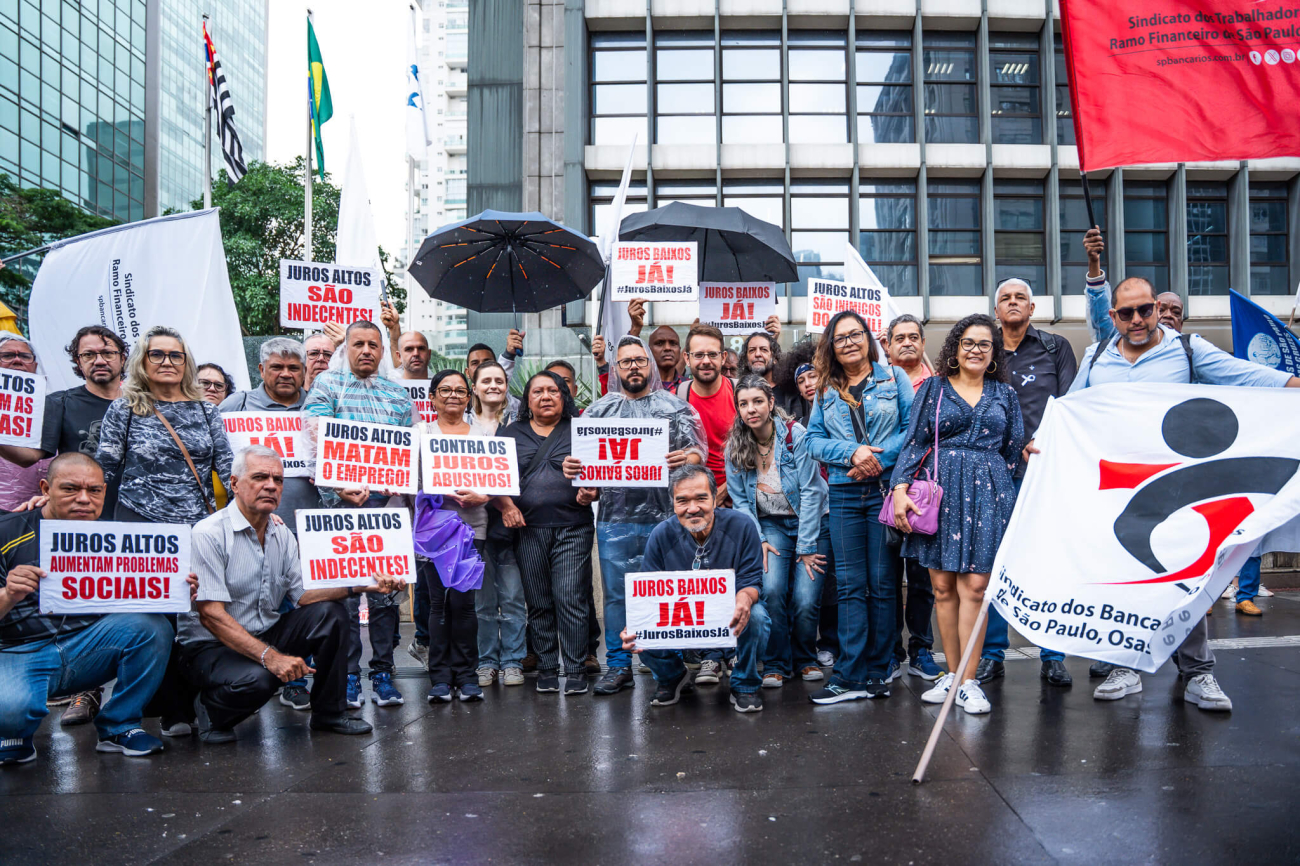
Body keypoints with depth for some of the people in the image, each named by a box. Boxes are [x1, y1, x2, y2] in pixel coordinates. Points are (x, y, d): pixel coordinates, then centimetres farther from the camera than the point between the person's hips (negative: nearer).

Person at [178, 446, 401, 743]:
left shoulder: (282, 535, 6)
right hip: (211, 646, -7)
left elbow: (303, 594, 2)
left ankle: (329, 712, 1)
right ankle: (211, 711, 1)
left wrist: (357, 586, -15)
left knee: (330, 612, -11)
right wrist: (269, 656, -32)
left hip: (266, 635, 7)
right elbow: (211, 615, -23)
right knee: (257, 678, -35)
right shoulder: (209, 534, -17)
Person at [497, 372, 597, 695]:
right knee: (539, 603, 7)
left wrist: (591, 493, -14)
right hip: (528, 528, 2)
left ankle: (576, 669, 4)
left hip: (573, 527, -2)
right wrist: (505, 505, -6)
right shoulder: (511, 434, 14)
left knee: (571, 599, -7)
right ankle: (546, 668, 19)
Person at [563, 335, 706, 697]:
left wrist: (687, 458, -21)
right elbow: (582, 455, 10)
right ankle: (619, 666, 18)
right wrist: (569, 465, -12)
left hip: (663, 516, -1)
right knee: (616, 594, 6)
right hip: (614, 518, 2)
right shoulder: (599, 409, 12)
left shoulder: (674, 406, 7)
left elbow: (697, 450, 1)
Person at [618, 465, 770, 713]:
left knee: (755, 616, -34)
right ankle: (672, 678, 12)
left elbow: (752, 581, -14)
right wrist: (636, 627, -33)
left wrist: (745, 598, -41)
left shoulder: (741, 526, -15)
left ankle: (745, 685, -3)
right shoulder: (661, 535, -11)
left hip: (730, 619, -1)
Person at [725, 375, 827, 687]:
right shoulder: (735, 447, -3)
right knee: (771, 590, -21)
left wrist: (806, 546, -15)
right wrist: (758, 540, -8)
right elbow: (740, 500, 3)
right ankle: (775, 664, 0)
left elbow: (811, 492, -14)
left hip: (808, 523, -2)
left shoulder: (796, 435, -14)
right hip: (769, 524, 2)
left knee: (805, 600, -13)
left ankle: (805, 659, 17)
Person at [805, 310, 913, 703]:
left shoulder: (893, 377, 7)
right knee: (851, 585, 1)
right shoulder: (825, 390, 14)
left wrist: (879, 458, -13)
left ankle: (878, 670, 13)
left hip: (887, 489, -2)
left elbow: (914, 427, -1)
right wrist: (853, 453, -11)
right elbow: (814, 439, 6)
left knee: (883, 583, 2)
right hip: (844, 494, 2)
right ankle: (851, 676, 4)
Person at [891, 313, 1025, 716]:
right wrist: (900, 488, -8)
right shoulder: (934, 388, 8)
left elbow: (1013, 451, 18)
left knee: (975, 585, -6)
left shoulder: (1004, 394, 14)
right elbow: (915, 442, 3)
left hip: (988, 492, 1)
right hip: (942, 489, 0)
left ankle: (969, 681, 1)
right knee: (943, 586, 2)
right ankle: (953, 674, 15)